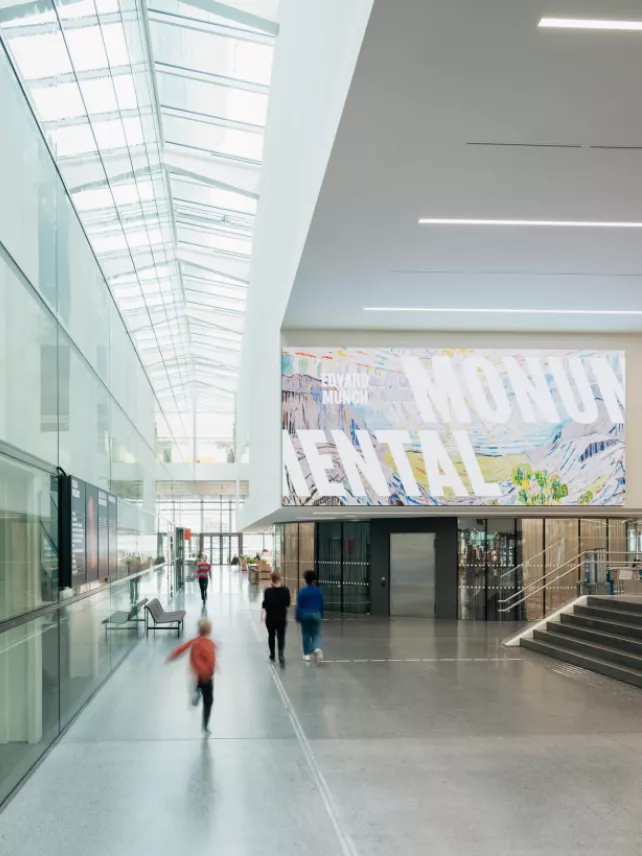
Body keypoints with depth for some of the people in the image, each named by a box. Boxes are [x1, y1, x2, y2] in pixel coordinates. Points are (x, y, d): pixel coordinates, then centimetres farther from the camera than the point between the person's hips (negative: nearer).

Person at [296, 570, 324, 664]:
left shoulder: (302, 591, -10)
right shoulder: (318, 591, -3)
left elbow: (299, 605, -8)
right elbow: (321, 604, 5)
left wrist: (298, 617, 0)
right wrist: (321, 615, 18)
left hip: (305, 615, -1)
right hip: (316, 615, 1)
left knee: (306, 634, 13)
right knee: (316, 634, 6)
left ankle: (307, 654, 17)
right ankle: (317, 649, -22)